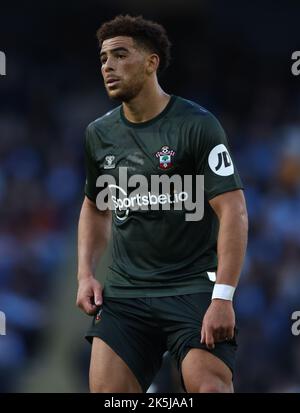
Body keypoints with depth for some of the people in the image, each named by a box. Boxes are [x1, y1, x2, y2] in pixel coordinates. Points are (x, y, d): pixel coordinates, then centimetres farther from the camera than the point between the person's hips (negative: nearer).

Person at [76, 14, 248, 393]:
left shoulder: (198, 126, -8)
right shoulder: (99, 134, 10)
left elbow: (233, 211, -13)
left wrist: (223, 297, -21)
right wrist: (85, 274, 11)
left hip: (193, 287, -5)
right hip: (124, 291, 5)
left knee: (209, 385, -23)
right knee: (106, 390, -7)